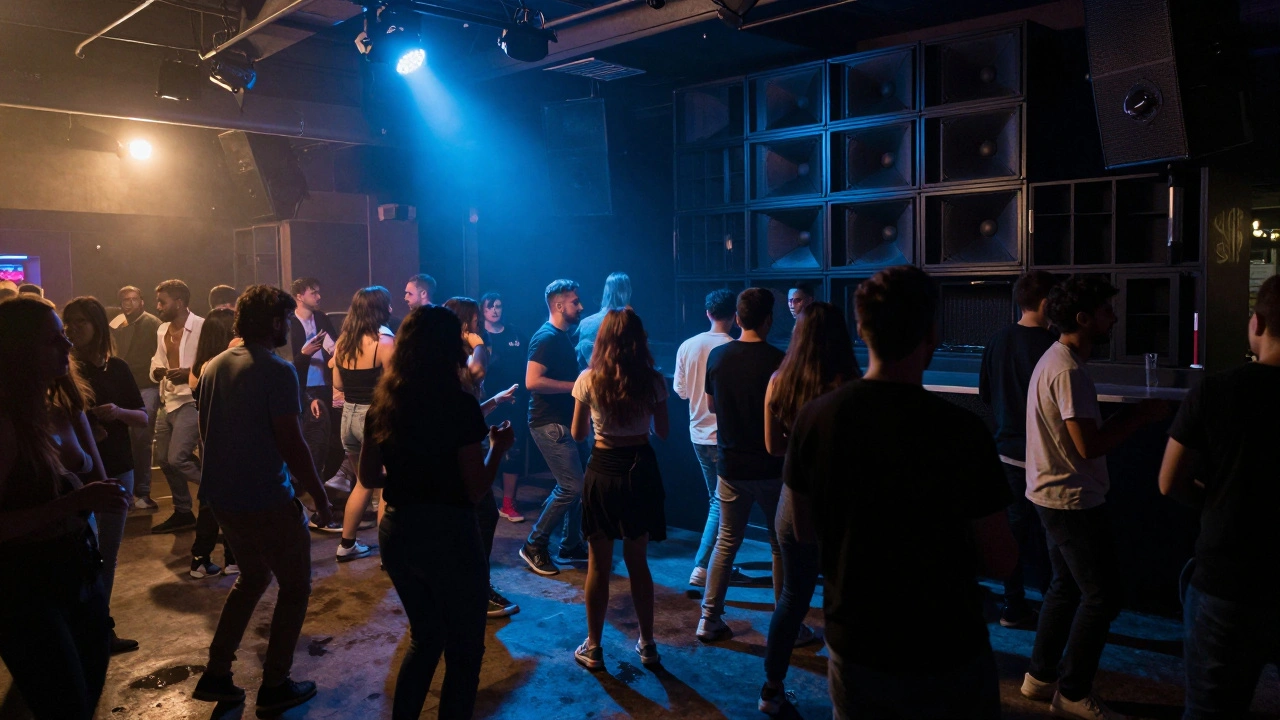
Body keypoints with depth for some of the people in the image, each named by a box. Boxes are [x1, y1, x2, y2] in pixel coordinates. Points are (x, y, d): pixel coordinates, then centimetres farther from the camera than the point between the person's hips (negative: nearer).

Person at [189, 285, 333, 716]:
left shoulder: (213, 367, 7)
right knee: (295, 586, 9)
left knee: (254, 576, 25)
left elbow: (206, 431, 16)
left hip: (222, 497, 8)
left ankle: (215, 676, 26)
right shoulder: (277, 371, -18)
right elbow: (292, 445, -20)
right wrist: (320, 496, -10)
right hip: (267, 500, -8)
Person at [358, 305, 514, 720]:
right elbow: (476, 489, -15)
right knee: (464, 648, 13)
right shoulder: (460, 404, -15)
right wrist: (498, 447, 0)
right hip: (448, 535, -6)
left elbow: (368, 477, 11)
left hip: (396, 532, 6)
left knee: (425, 636, 26)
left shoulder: (383, 404, 2)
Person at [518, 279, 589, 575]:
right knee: (572, 487, -10)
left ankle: (571, 545, 26)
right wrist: (575, 386, -22)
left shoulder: (564, 336, 13)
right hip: (549, 423, -9)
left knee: (573, 485, 13)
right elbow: (532, 381, -26)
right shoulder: (546, 337, -16)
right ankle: (534, 546, 2)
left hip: (564, 420, 10)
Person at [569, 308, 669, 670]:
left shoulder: (588, 380, -8)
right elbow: (662, 431, 3)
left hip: (603, 470, -1)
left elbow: (578, 435, 0)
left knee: (599, 565, 10)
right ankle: (647, 646, 25)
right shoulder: (653, 380, -7)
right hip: (641, 468, 2)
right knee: (637, 562, 15)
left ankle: (593, 648, 20)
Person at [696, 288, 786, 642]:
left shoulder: (717, 356, -2)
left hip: (730, 466, 4)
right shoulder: (777, 360, -15)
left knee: (726, 542, 15)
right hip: (771, 467, -4)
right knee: (781, 545, 11)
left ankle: (709, 620, 19)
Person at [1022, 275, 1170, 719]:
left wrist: (1132, 415, 5)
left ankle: (1041, 676, 29)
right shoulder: (1068, 371, -22)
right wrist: (1141, 415, -16)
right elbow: (1090, 445, -27)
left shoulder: (1056, 360, 10)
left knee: (1066, 586, 19)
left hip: (1055, 496, 11)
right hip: (1074, 501, -11)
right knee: (1103, 596, 0)